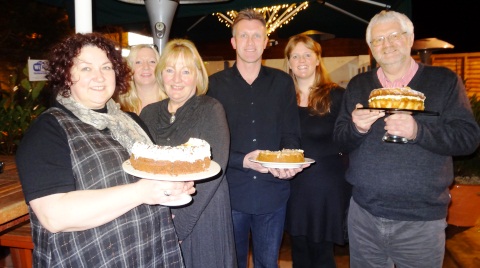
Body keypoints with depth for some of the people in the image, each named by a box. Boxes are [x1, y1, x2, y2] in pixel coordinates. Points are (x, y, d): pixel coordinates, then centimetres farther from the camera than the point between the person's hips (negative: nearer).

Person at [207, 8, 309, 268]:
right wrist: (242, 160, -20)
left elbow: (291, 134, 2)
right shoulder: (216, 84, -1)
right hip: (231, 190, -1)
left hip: (273, 190, 2)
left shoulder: (282, 82, 4)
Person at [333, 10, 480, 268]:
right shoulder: (357, 85, 8)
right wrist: (356, 128, -16)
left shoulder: (444, 81, 0)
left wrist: (418, 131, -23)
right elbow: (340, 139, 6)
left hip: (421, 220, -2)